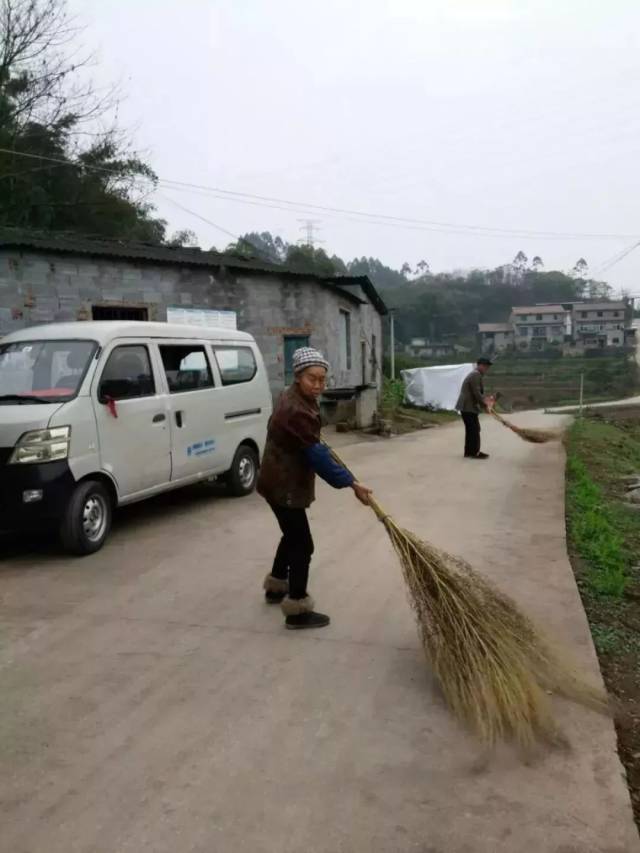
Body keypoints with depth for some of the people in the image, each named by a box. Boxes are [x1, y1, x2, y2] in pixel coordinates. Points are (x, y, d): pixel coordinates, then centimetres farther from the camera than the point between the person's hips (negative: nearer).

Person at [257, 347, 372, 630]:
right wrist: (351, 483, -27)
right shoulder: (296, 410, -29)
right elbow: (317, 455, -30)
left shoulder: (297, 398, 5)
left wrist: (319, 441, 44)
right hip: (284, 485, -11)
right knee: (302, 544, -4)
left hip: (283, 481, 11)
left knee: (292, 536, 24)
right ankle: (297, 611, 4)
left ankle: (276, 587, 41)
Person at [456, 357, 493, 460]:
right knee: (475, 429, -6)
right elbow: (476, 393, -21)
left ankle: (469, 451, 20)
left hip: (467, 407, 11)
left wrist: (484, 403, 12)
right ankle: (474, 452, -2)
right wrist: (484, 403, -10)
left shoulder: (475, 375, 20)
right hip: (469, 407, -11)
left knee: (471, 430, 14)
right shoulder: (476, 375, -15)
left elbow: (478, 393, 22)